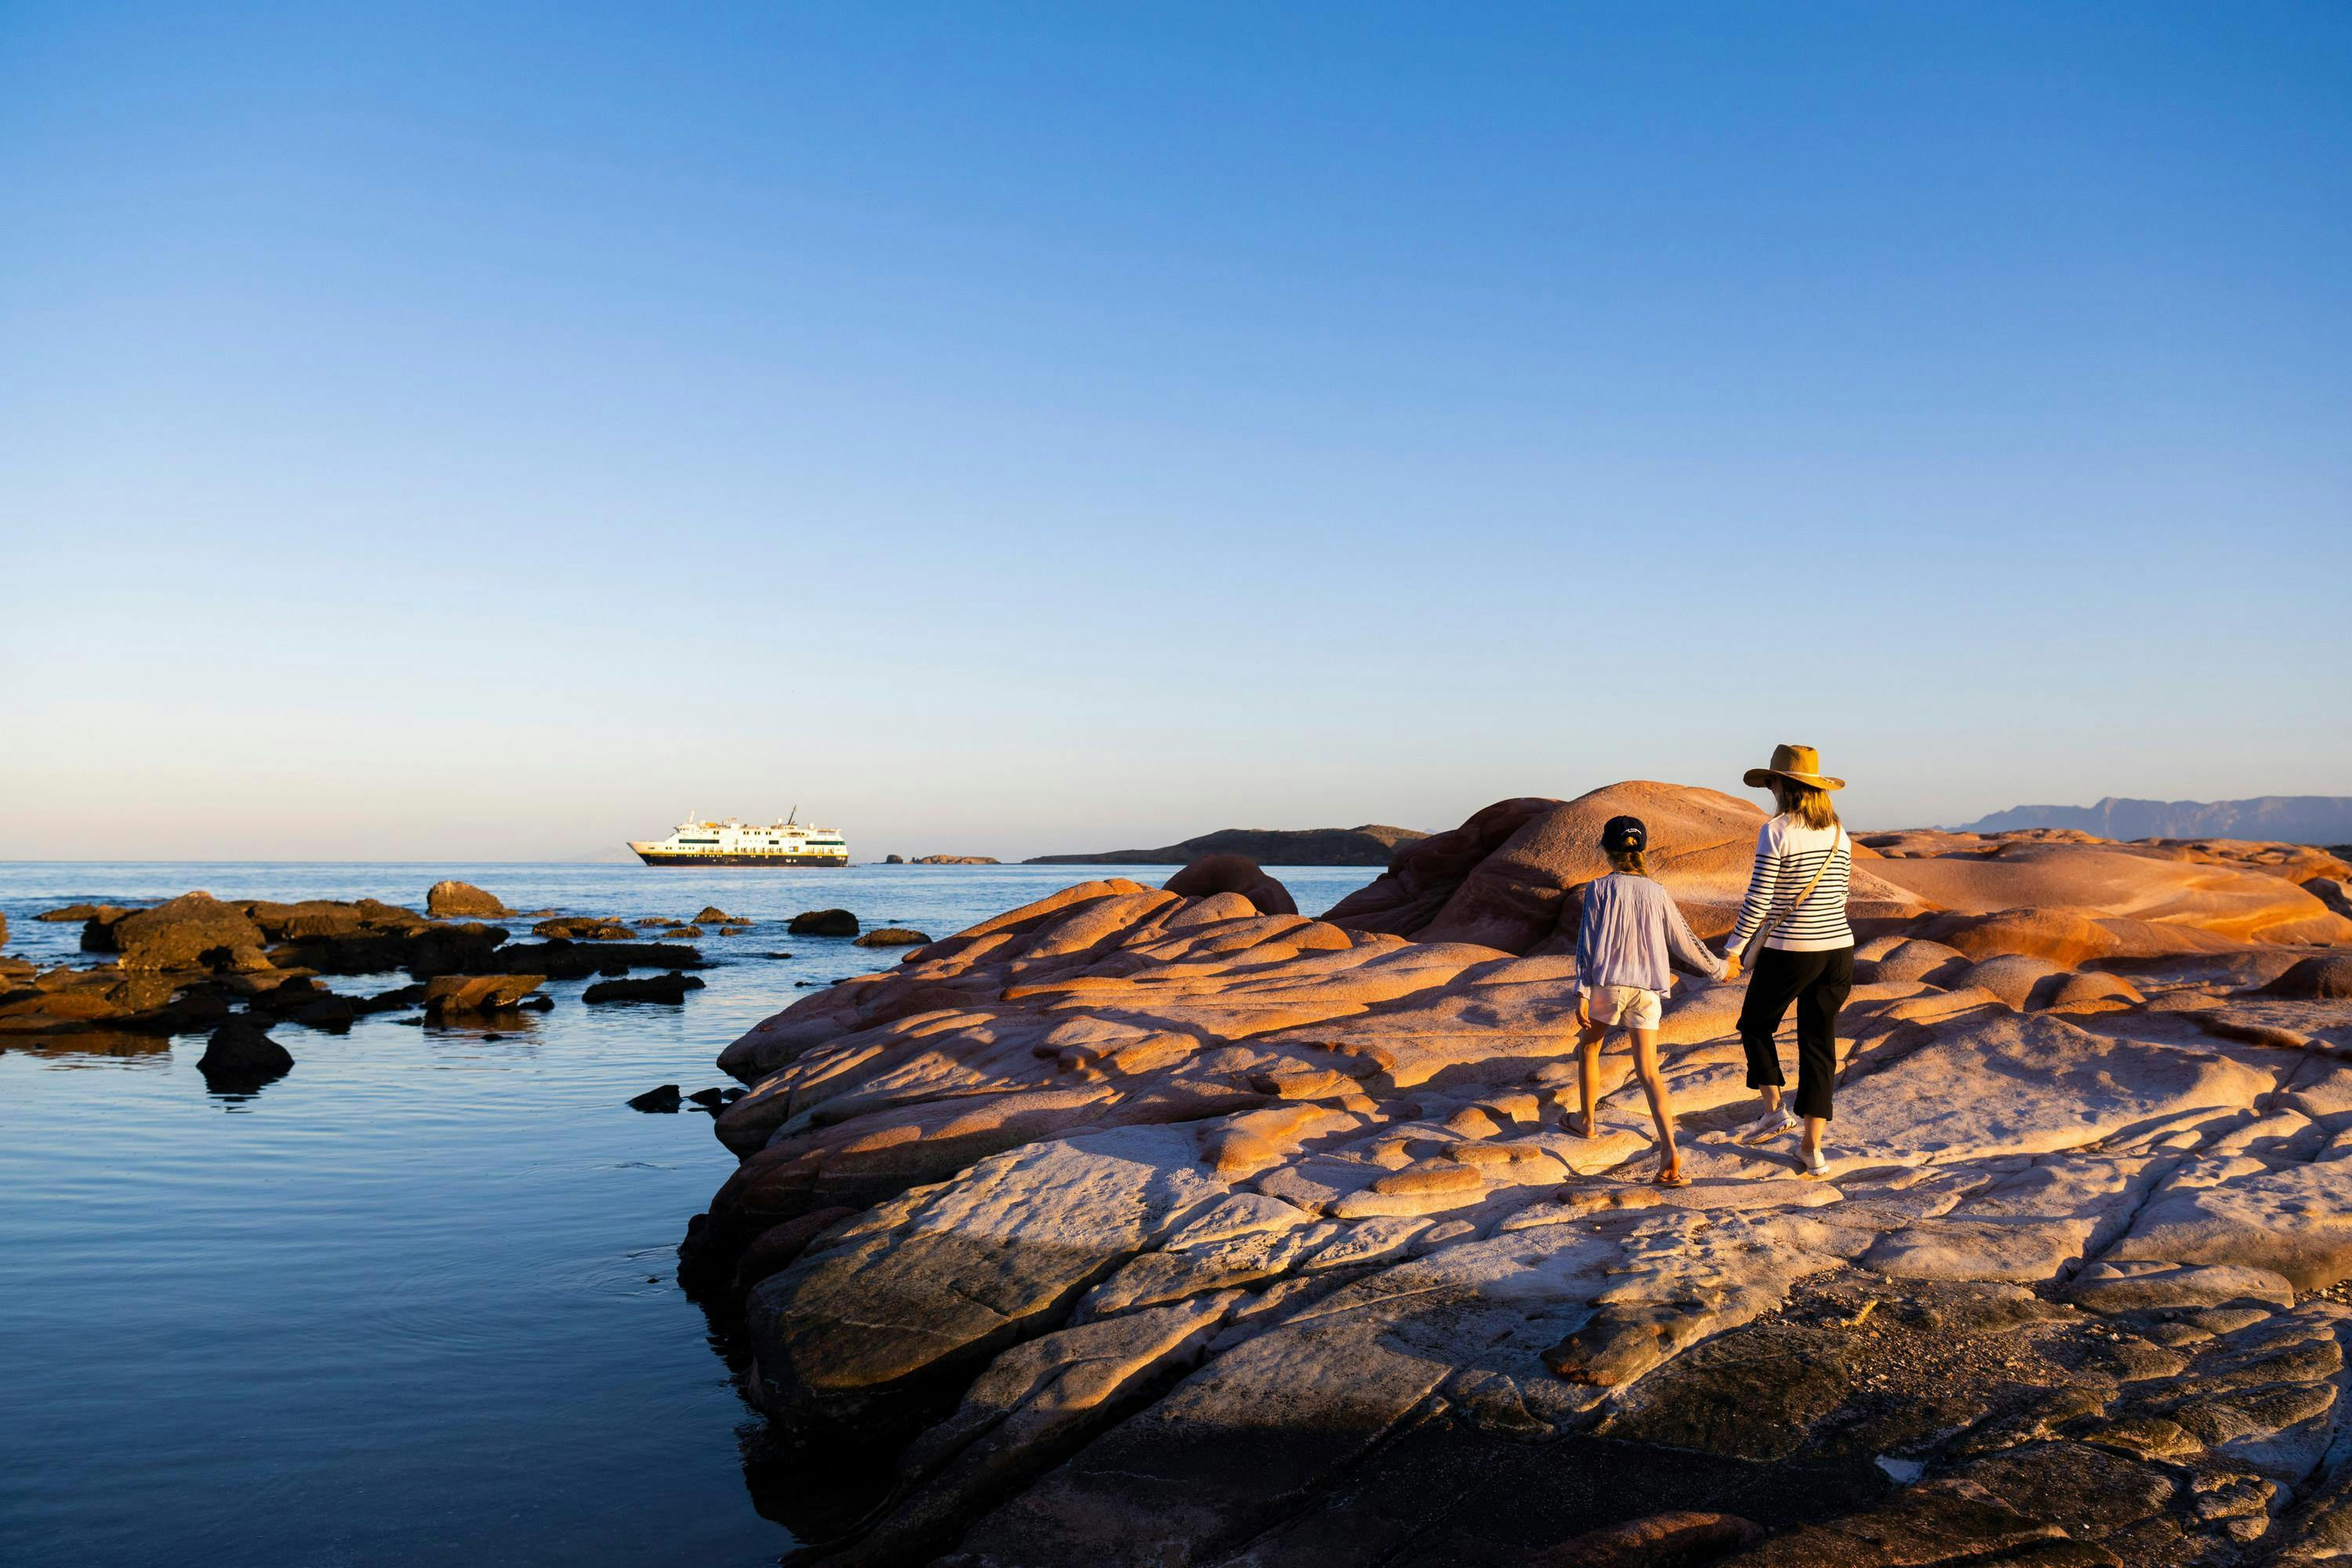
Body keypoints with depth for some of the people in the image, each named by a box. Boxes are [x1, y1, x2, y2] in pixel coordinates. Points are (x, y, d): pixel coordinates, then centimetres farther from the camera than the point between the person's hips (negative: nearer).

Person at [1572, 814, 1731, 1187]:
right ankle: (1669, 1150, -17)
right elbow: (1684, 943, 13)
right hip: (1648, 990, 2)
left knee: (1589, 1046, 25)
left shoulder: (1599, 889, -2)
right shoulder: (1657, 893, 8)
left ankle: (1588, 1121, 33)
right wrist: (1719, 968, 29)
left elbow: (1587, 943, -7)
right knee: (1648, 1072, 1)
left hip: (1607, 984, -2)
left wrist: (1581, 993, -8)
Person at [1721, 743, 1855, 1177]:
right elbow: (1840, 896, 13)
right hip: (1838, 950, 5)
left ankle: (1775, 1109, 9)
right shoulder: (1839, 832, 6)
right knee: (1818, 1045, 10)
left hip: (1788, 951, -5)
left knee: (1756, 1025, 20)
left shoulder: (1775, 832, -12)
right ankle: (1812, 1148, 11)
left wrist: (1733, 950, -7)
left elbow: (1758, 900, -14)